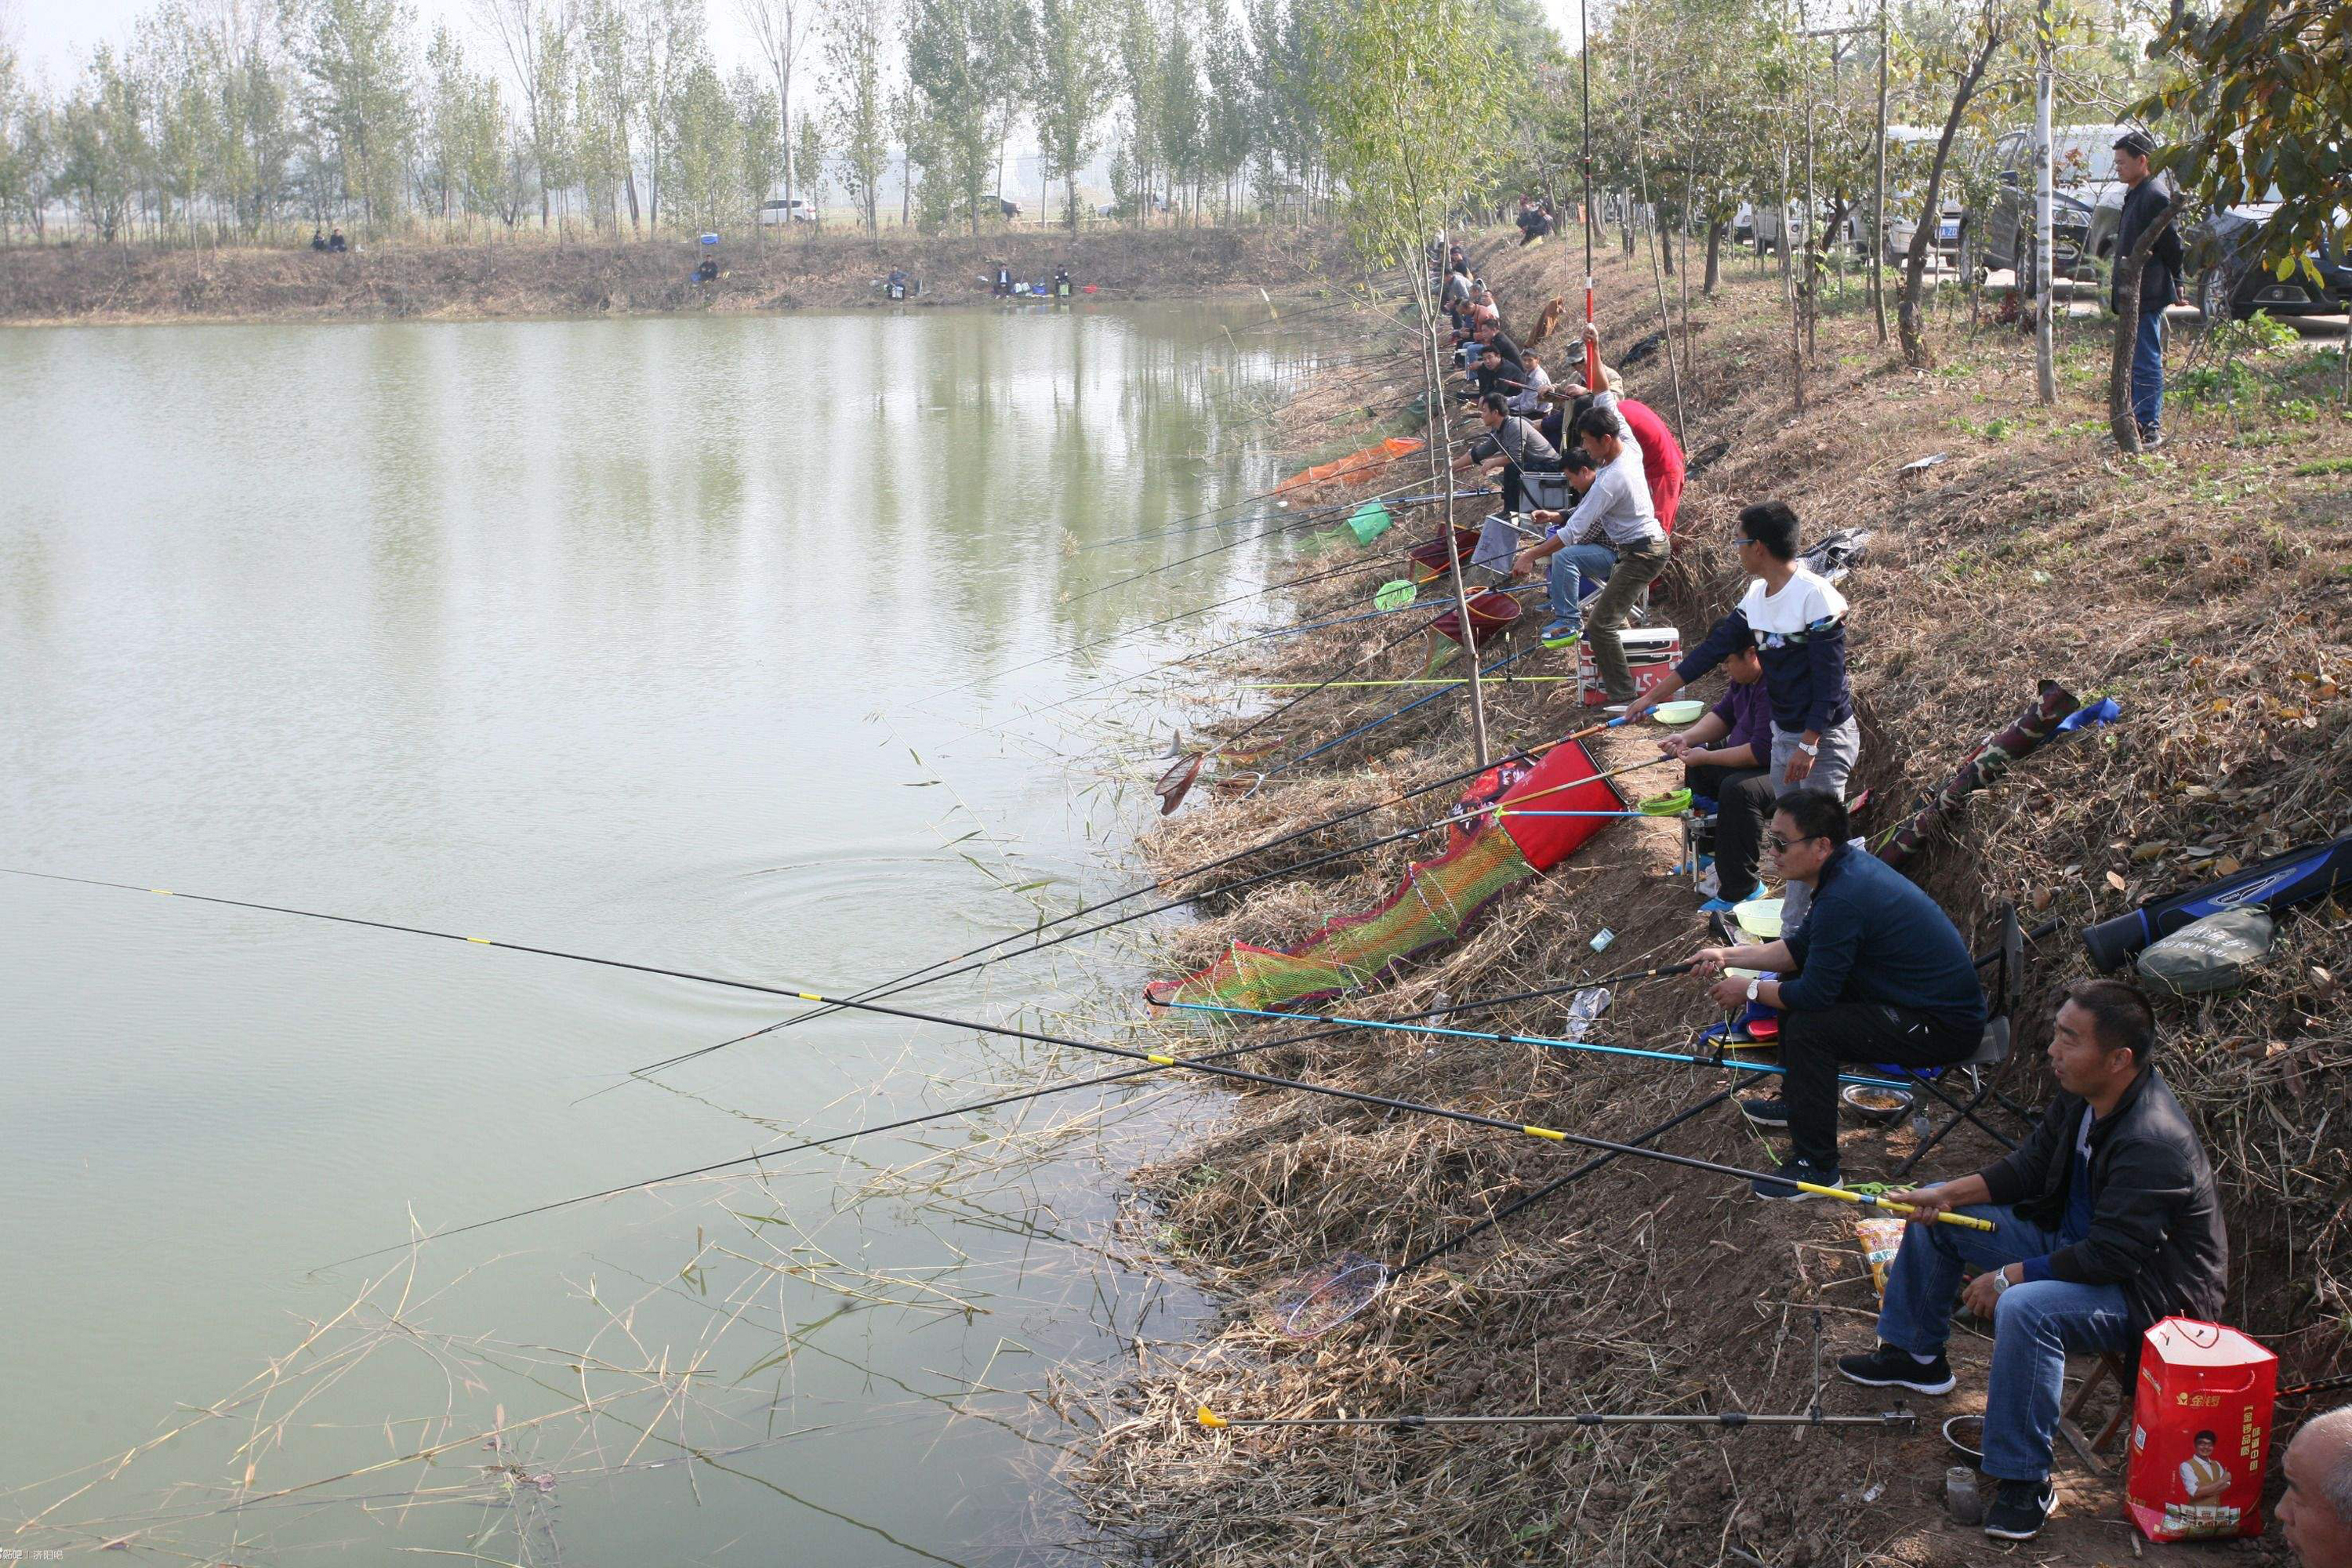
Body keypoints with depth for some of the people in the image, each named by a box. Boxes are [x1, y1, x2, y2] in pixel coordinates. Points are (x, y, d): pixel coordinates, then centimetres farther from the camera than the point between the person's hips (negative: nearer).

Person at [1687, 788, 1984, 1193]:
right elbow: (1800, 947, 15)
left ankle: (1817, 1168, -11)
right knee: (1792, 980, 16)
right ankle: (1795, 1100, 33)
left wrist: (1750, 990, -7)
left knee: (1807, 1028, -22)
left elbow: (1815, 994, -23)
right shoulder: (1850, 864, 2)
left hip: (1944, 1027, -11)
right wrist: (1728, 956, 7)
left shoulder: (1844, 898, -29)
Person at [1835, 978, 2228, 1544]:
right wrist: (1948, 1194, -5)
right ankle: (1917, 1356, 29)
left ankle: (2024, 1481, -24)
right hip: (2074, 1243, 10)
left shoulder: (2153, 1144, -33)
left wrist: (2010, 1276, -24)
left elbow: (2112, 1257, -31)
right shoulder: (2081, 1096, -6)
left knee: (2025, 1308, -38)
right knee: (1935, 1214, 10)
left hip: (2152, 1291, -10)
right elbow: (2028, 1168, 8)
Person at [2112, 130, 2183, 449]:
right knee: (2135, 362, 14)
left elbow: (2172, 248, -17)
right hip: (2134, 296, 10)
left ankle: (2149, 429, -6)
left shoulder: (2154, 197, -15)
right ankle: (2142, 425, 21)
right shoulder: (2134, 195, 18)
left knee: (2146, 363, -8)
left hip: (2148, 297, -10)